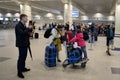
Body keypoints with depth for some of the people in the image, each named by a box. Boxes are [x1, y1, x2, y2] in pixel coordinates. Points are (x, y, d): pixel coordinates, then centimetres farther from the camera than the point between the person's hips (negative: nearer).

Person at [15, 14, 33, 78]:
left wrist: (29, 33, 0)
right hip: (21, 44, -9)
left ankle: (23, 68, 31)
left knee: (24, 56, 17)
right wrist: (28, 28, -21)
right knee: (21, 57, -6)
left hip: (25, 43, 9)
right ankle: (19, 72, 1)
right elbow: (21, 33, -29)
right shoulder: (18, 25, -15)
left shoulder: (24, 25, 14)